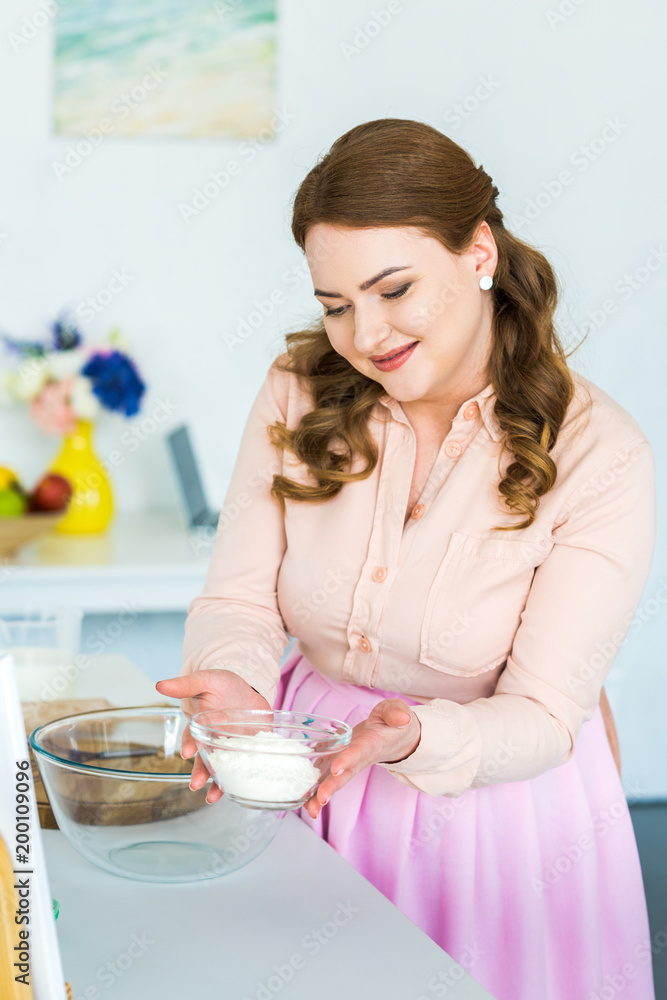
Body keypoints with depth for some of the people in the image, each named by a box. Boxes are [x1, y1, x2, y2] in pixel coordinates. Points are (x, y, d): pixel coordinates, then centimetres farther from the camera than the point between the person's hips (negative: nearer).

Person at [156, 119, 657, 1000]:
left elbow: (541, 719, -18)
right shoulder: (300, 393, -6)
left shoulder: (600, 456, -18)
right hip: (306, 789, 3)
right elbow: (239, 598, -7)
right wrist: (235, 680, -30)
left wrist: (414, 738, -38)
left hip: (495, 812, -3)